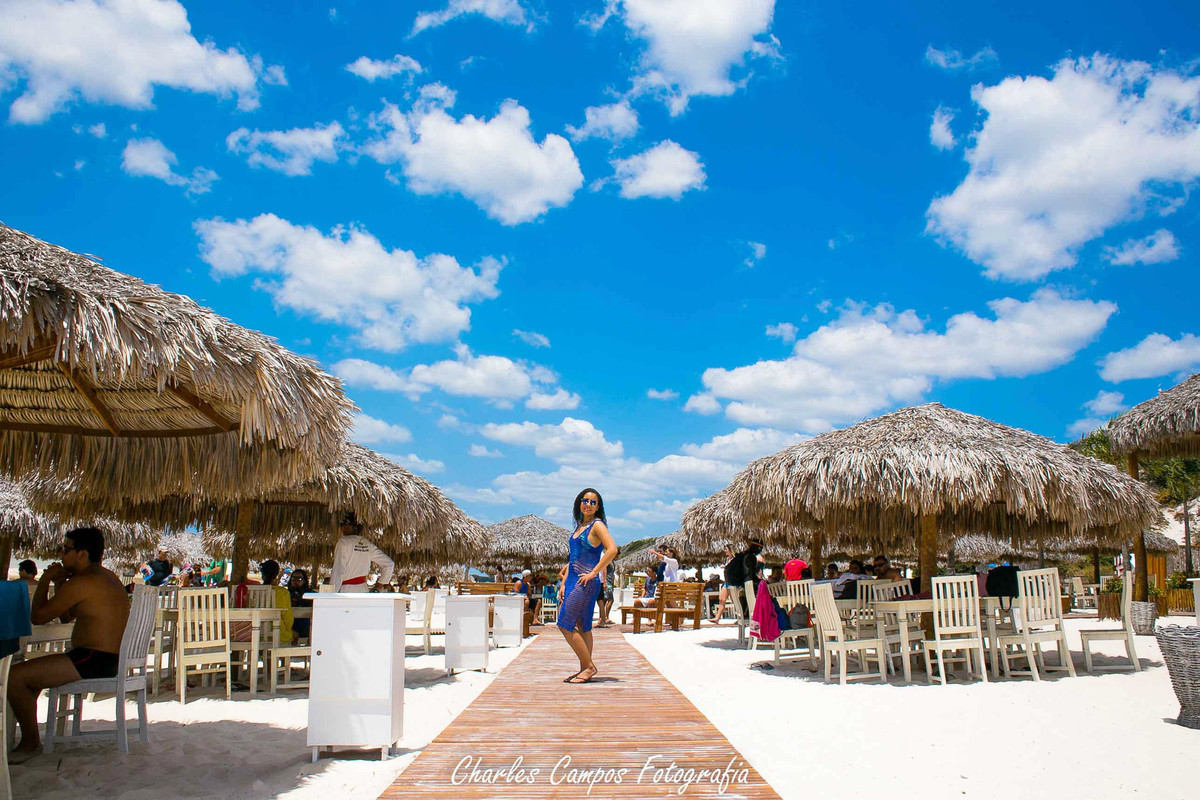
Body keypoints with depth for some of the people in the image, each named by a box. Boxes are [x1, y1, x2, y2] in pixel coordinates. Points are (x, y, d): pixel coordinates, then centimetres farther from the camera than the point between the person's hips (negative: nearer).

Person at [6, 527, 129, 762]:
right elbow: (67, 617, 24)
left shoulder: (80, 583, -16)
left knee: (16, 676, -12)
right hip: (109, 660, 11)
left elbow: (37, 617, -11)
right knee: (29, 671, 25)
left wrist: (45, 580, 1)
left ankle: (30, 743, 2)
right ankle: (28, 736, 28)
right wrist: (59, 583, 12)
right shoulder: (106, 576, 16)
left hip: (93, 661, -11)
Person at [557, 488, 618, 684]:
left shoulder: (597, 525, -8)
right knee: (583, 627, 10)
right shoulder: (579, 527, 17)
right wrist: (564, 583, 15)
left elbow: (612, 549, -21)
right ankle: (585, 669, 15)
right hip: (574, 581, 9)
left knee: (565, 625, -10)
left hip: (586, 583, -9)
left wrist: (593, 573, -19)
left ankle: (589, 666, -4)